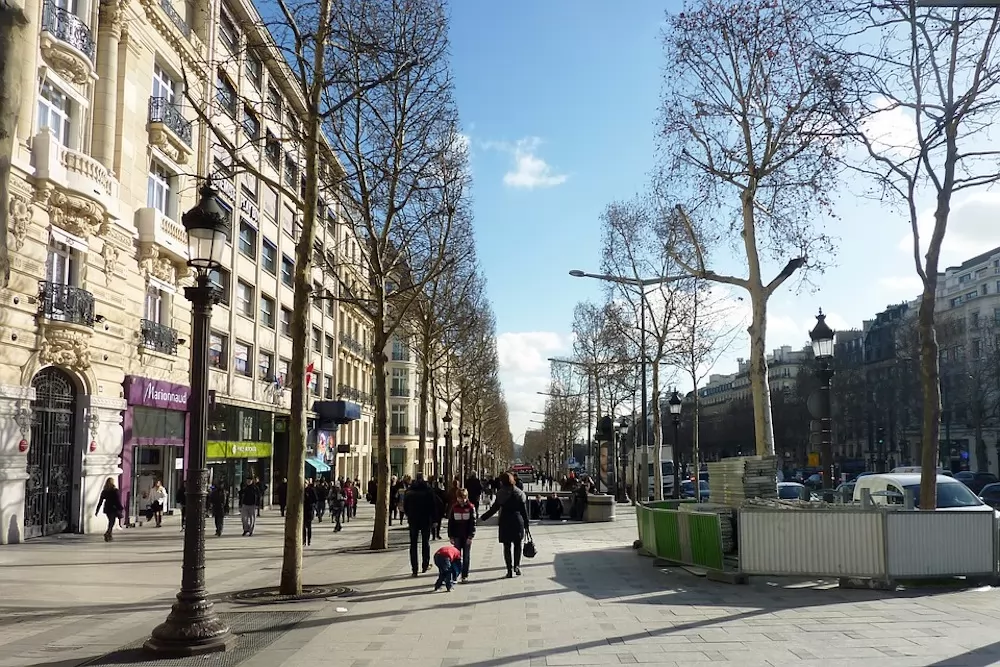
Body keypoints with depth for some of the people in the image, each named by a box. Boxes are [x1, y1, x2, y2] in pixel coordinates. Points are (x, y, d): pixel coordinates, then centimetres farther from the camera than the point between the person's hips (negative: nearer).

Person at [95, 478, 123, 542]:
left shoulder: (104, 491, 4)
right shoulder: (115, 491, -10)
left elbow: (100, 502, 5)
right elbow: (118, 501, -11)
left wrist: (97, 511, 10)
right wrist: (122, 508, -1)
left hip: (107, 509, 5)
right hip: (114, 509, -5)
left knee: (110, 522, 20)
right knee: (112, 522, -3)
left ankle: (110, 535, 25)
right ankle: (107, 533, -24)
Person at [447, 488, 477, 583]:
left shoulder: (471, 507, -4)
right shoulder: (454, 508, 2)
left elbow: (473, 523, -6)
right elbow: (450, 523, 5)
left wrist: (471, 536, -11)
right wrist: (451, 536, 0)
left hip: (467, 537, -2)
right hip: (457, 536, 2)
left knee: (466, 557, 5)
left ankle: (465, 575, 11)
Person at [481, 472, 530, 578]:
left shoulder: (501, 494, -4)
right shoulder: (519, 493, 1)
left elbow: (494, 508, -2)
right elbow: (524, 510, 2)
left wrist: (483, 517, 6)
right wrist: (526, 523, 9)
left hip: (505, 522, -1)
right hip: (518, 521, 1)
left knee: (507, 547, 6)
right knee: (517, 545, 13)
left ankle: (510, 569, 4)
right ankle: (517, 566, 1)